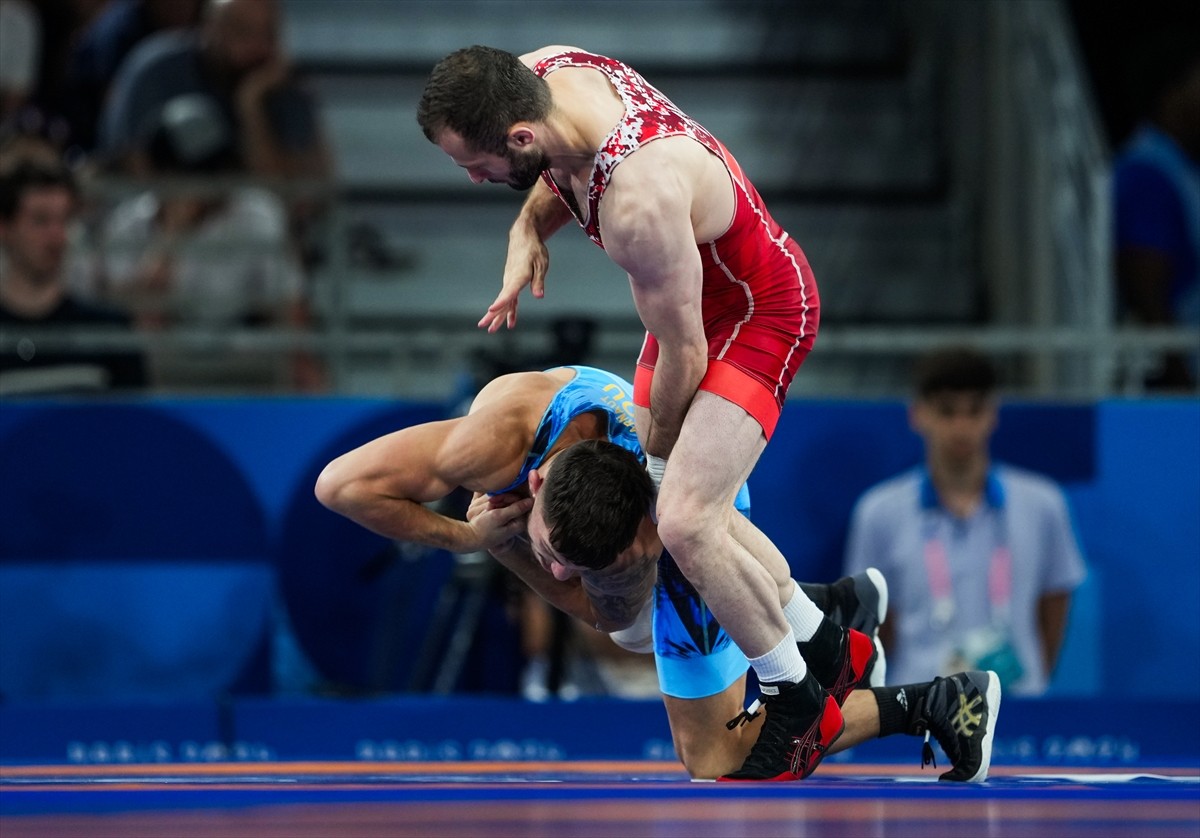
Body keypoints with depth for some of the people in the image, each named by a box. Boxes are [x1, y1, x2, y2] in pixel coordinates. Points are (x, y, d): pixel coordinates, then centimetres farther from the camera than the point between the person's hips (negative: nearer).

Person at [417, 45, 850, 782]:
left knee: (684, 520, -21)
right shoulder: (541, 73, -16)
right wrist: (529, 229, -9)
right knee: (679, 501, 14)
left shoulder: (639, 203, -40)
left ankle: (798, 706, 0)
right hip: (696, 299, 10)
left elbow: (682, 352, -26)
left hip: (758, 314, -9)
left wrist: (658, 452, -8)